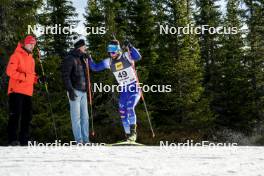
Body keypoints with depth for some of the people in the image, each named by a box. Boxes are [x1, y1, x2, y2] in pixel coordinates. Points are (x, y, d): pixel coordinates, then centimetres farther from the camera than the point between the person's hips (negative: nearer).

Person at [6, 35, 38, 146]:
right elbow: (10, 71, -14)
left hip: (28, 92, 8)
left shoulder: (31, 59, 21)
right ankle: (12, 139, -6)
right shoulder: (17, 55, -3)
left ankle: (24, 140, 13)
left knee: (27, 116, 8)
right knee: (15, 114, -8)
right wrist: (24, 76, -21)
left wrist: (36, 78, 6)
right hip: (16, 91, -8)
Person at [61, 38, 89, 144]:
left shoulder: (81, 59, 17)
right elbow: (65, 75, -13)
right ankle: (79, 140, -4)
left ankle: (85, 139, 12)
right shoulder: (70, 59, -8)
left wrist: (87, 88, 18)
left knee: (85, 116, 8)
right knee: (76, 117, -6)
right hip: (75, 91, -8)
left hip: (83, 91, 8)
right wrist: (70, 90, -19)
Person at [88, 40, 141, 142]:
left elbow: (138, 57, -30)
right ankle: (129, 137, 13)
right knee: (123, 113, 2)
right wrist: (89, 59, -8)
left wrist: (130, 47, -41)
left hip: (134, 88, -6)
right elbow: (95, 68, 7)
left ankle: (133, 132, -11)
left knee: (130, 108, -24)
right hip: (124, 90, 6)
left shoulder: (127, 56, -11)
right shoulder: (109, 62, 2)